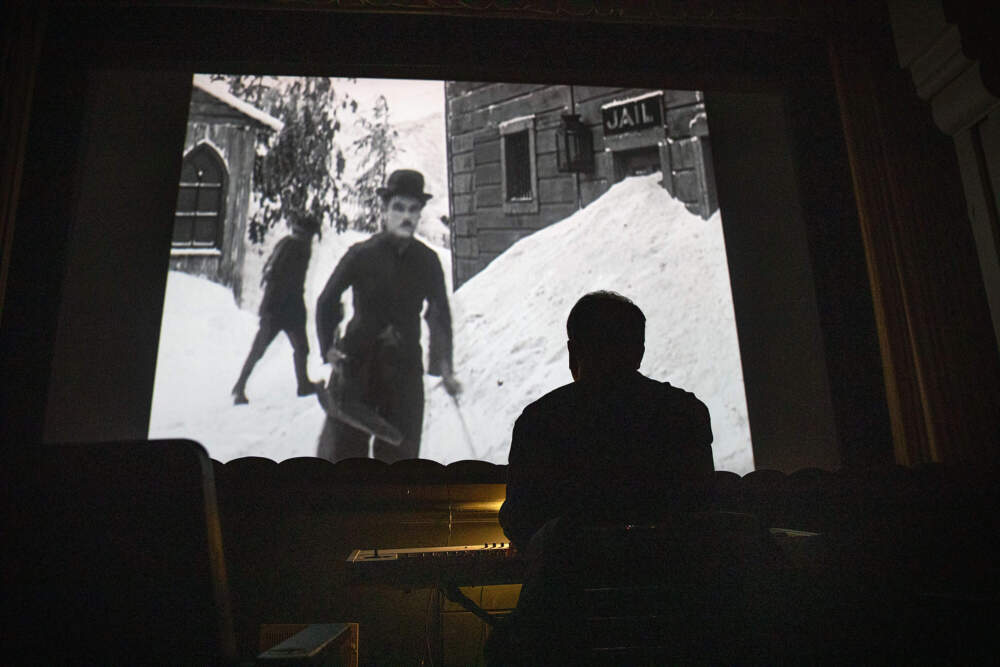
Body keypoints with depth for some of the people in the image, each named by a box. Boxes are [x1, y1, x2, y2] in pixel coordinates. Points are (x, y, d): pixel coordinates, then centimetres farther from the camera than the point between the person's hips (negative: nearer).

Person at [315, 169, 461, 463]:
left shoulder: (427, 261, 5)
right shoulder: (361, 255, -2)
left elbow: (440, 314, 14)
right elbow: (327, 302, 7)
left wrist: (444, 366, 9)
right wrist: (329, 347, -4)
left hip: (405, 366, 2)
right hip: (357, 363, -2)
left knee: (400, 452, 4)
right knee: (343, 445, -1)